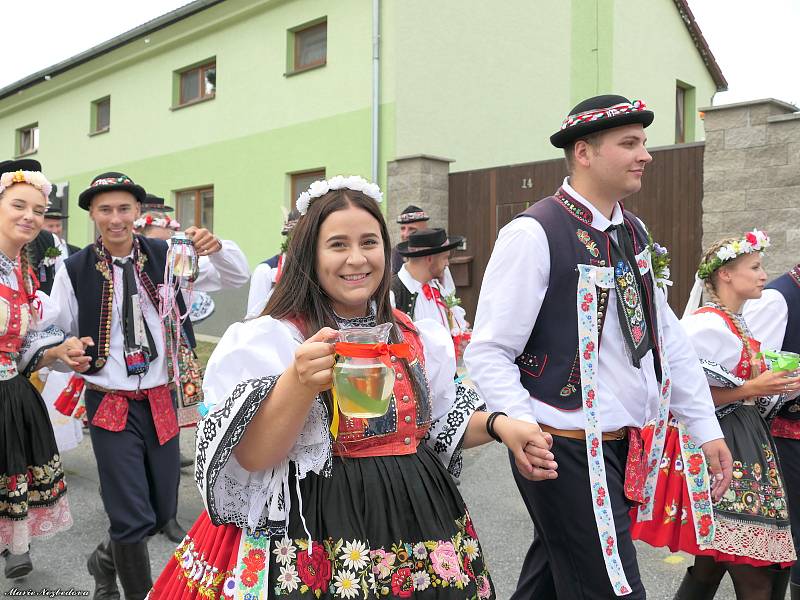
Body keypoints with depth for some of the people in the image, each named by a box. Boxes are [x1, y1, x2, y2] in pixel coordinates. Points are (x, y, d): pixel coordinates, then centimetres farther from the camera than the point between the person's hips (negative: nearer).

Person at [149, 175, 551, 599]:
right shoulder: (272, 339, -12)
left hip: (419, 519, 6)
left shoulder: (415, 338, 4)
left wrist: (496, 425, -2)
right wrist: (300, 382, -33)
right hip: (320, 535, -5)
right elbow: (251, 457, -18)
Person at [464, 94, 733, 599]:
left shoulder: (634, 232, 9)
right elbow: (488, 352, -17)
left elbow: (668, 335, 14)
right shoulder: (534, 234, -16)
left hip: (628, 449, 8)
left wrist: (706, 427, 14)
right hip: (567, 454, -8)